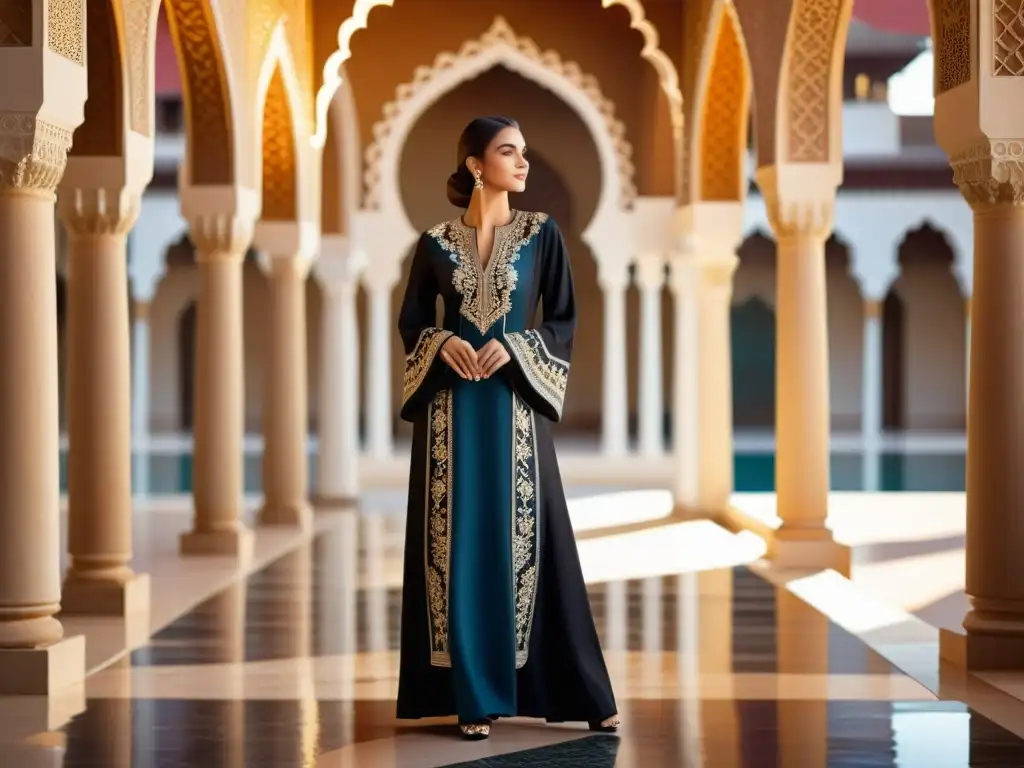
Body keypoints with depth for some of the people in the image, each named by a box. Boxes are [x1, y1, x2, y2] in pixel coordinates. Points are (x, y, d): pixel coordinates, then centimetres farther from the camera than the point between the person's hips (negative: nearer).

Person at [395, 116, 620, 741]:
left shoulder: (542, 234, 4)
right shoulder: (435, 242, 5)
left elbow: (564, 320, 2)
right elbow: (411, 321, 8)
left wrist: (511, 347, -13)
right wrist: (443, 342, -12)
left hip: (515, 404, -1)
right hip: (452, 407, 1)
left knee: (526, 537, -2)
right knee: (459, 542, -1)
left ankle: (580, 691, 7)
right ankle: (473, 694, 5)